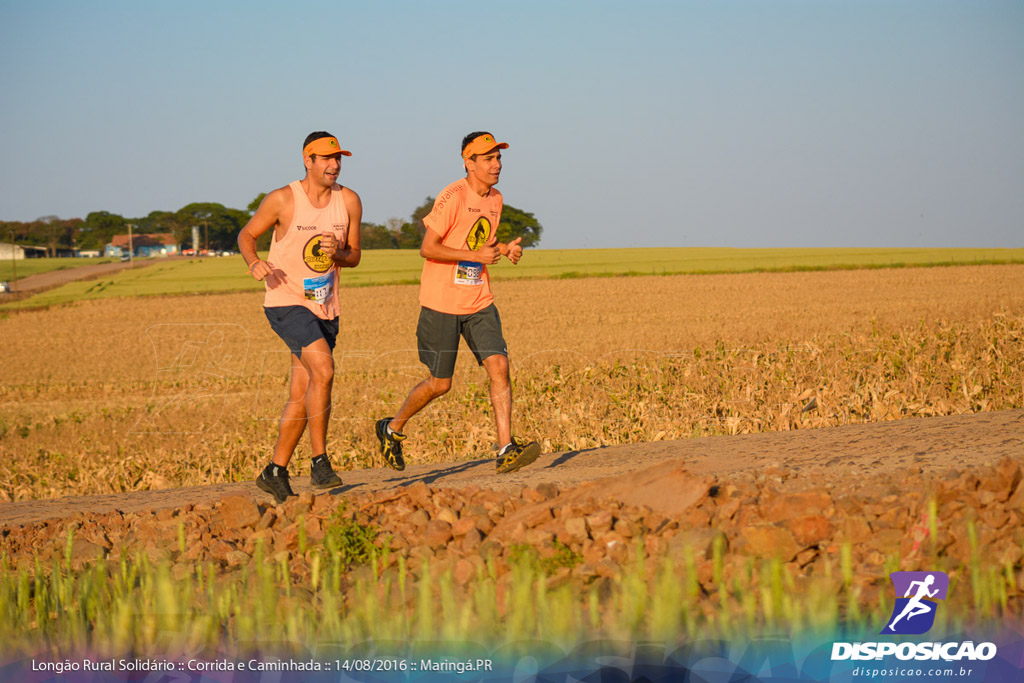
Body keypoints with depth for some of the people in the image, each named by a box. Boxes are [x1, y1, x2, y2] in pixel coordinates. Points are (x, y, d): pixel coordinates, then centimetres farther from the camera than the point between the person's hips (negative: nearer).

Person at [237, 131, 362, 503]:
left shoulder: (349, 201, 1)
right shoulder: (283, 200, -10)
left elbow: (354, 257, 9)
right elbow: (246, 235, 3)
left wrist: (338, 252, -14)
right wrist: (254, 263, -18)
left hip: (325, 307, 5)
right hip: (285, 302, -5)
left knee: (301, 397, 8)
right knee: (323, 370, -25)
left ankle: (275, 472, 20)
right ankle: (320, 461, -18)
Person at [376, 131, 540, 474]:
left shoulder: (495, 199, 9)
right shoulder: (453, 197, -15)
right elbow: (428, 248, -17)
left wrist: (504, 248, 3)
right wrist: (476, 255, -22)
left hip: (479, 302, 6)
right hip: (442, 303, -6)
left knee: (499, 365, -11)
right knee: (440, 384, 3)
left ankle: (506, 450, -13)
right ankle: (392, 429, 27)